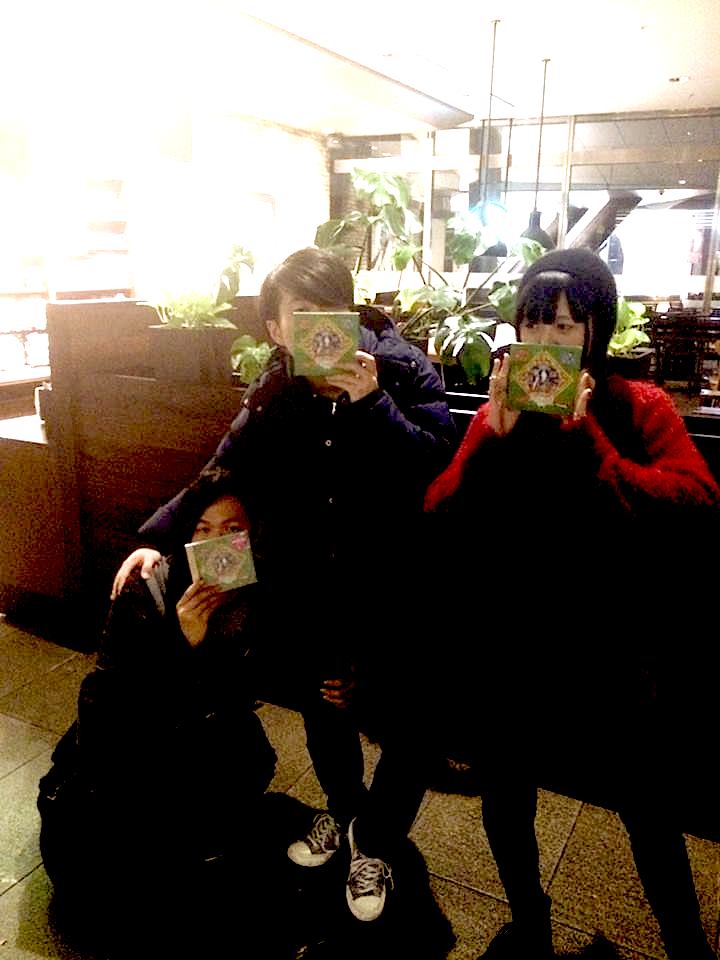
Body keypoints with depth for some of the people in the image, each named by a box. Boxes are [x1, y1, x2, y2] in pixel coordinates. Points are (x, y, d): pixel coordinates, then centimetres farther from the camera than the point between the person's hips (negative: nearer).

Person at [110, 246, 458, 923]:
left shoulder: (403, 372, -13)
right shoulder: (275, 396, -3)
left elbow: (437, 467, -24)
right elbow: (222, 476, 0)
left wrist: (370, 401, -34)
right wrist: (157, 535, -13)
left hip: (393, 594, -3)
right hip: (307, 597, 4)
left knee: (406, 731, 13)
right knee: (323, 713, 25)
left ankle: (373, 841, 43)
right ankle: (342, 809, 56)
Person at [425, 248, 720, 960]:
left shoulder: (643, 409, -5)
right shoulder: (497, 414, -1)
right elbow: (442, 522, -12)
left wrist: (583, 433, -27)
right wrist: (497, 435, -24)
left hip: (618, 654, -2)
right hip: (515, 652, 2)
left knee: (651, 813, 14)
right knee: (504, 794, 19)